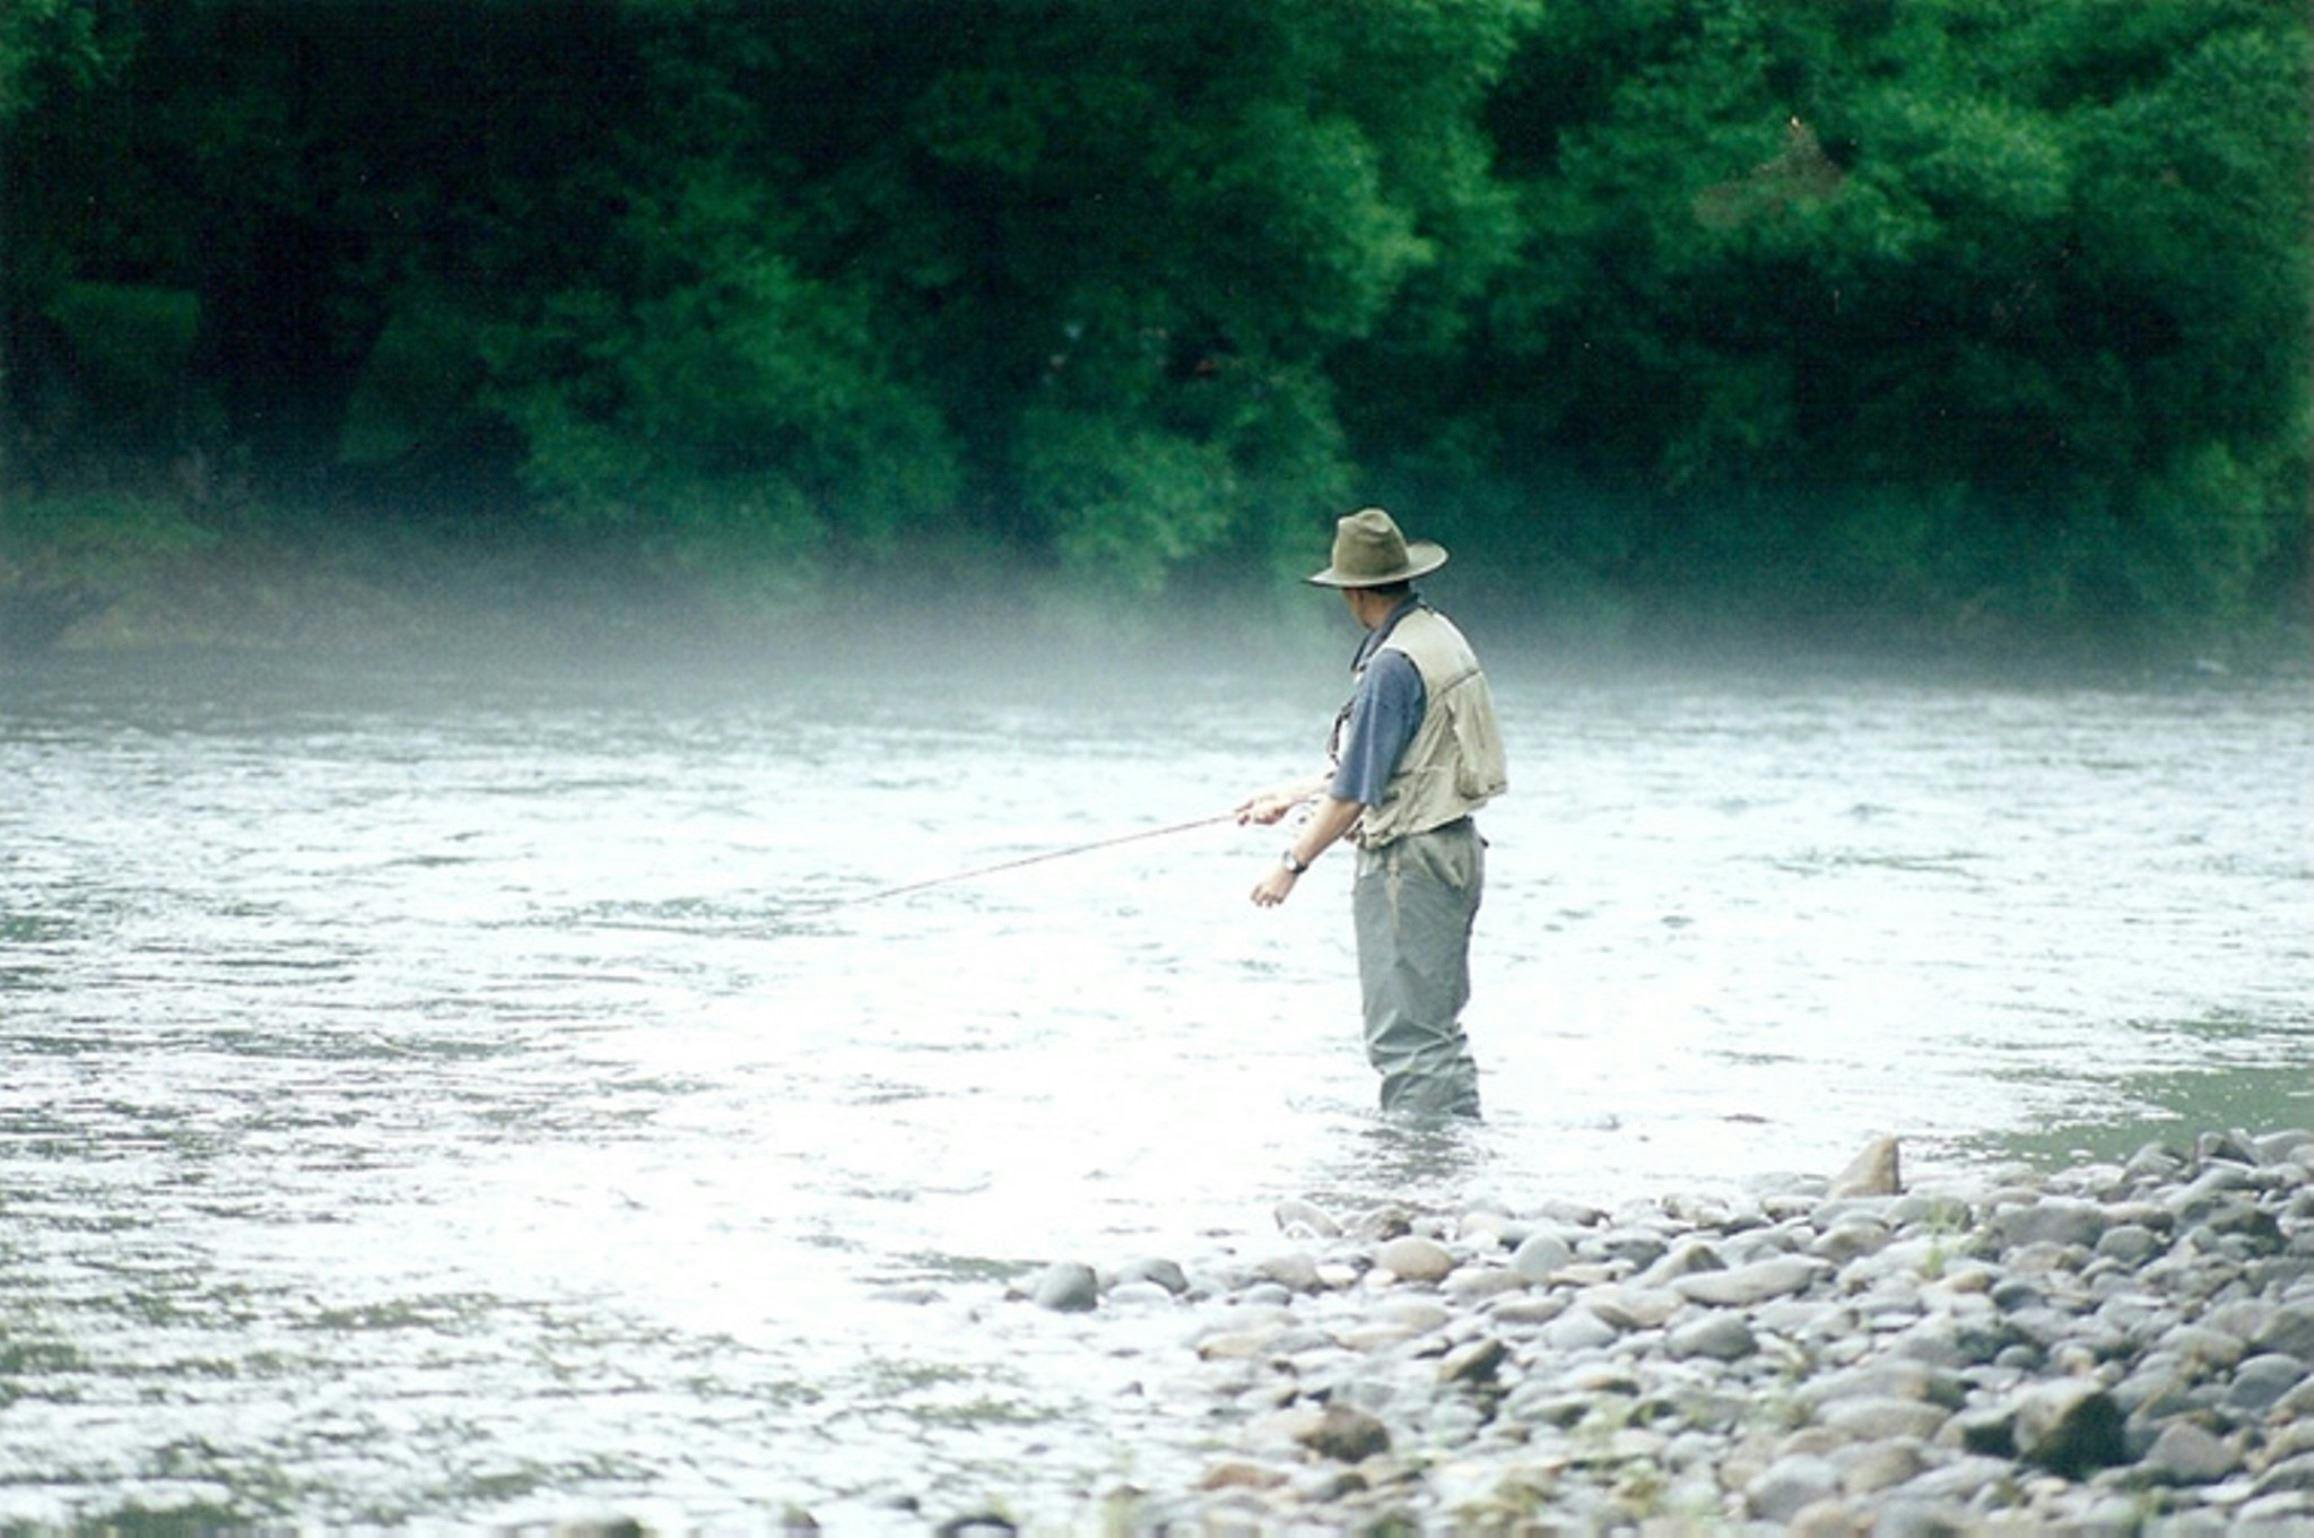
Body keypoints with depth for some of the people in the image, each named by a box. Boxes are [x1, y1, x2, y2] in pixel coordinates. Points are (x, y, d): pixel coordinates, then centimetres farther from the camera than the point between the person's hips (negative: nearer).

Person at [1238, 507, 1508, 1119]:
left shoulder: (1393, 667, -19)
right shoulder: (1439, 635, 11)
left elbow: (1356, 792, -18)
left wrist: (1292, 863, -9)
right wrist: (1295, 793, 25)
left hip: (1410, 862, -10)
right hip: (1454, 853, 10)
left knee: (1405, 1037, -7)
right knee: (1435, 1031, 15)